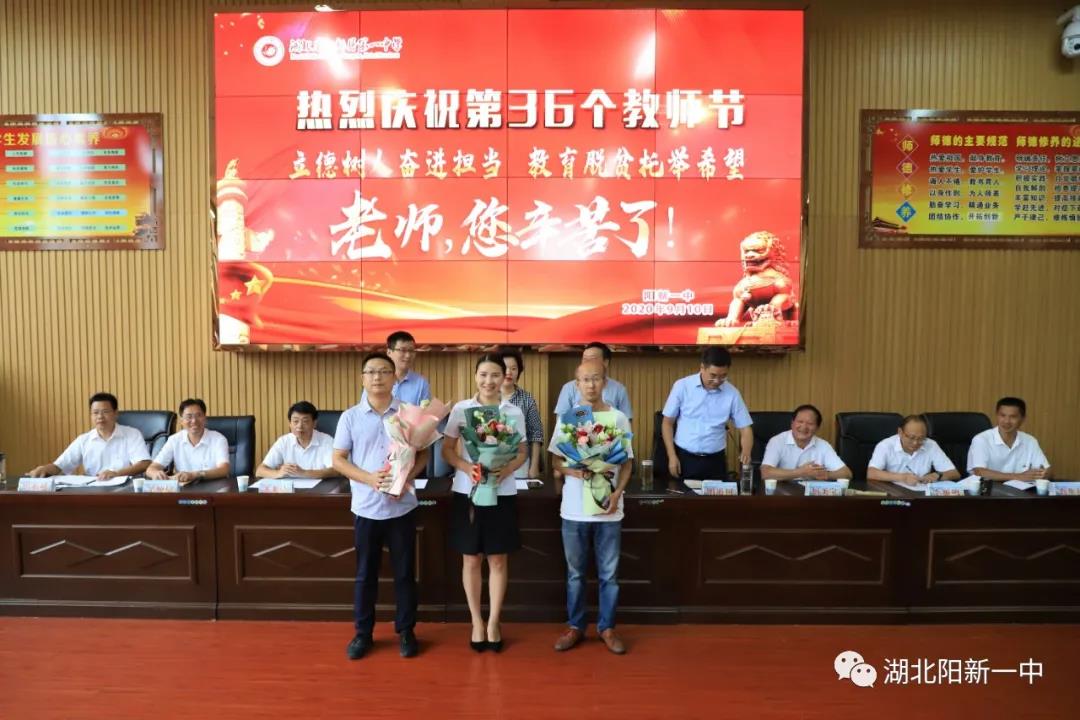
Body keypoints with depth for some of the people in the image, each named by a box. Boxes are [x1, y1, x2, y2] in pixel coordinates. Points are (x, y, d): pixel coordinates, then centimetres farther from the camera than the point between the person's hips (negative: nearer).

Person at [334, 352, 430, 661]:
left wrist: (406, 477, -14)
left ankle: (405, 631, 26)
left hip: (402, 506, 0)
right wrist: (369, 478, -16)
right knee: (365, 573, 13)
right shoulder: (350, 417, -2)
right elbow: (338, 459, -1)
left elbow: (423, 453, 5)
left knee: (405, 572, 11)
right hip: (366, 507, 0)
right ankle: (363, 632, 28)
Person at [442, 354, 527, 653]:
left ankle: (493, 623, 23)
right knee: (471, 560, 9)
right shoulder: (460, 409, -2)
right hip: (467, 492, 0)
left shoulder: (514, 412, -1)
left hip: (502, 493, 0)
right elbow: (447, 449, 1)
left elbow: (522, 452, 4)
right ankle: (477, 622, 25)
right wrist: (466, 467, -18)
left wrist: (507, 469, -15)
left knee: (498, 560, 8)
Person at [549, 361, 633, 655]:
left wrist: (617, 493, -10)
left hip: (608, 508, 0)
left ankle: (607, 627, 24)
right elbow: (556, 460, 4)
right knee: (575, 573, 12)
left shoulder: (618, 418, 0)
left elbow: (627, 462, 4)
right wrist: (574, 471, -17)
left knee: (609, 574, 9)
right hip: (574, 508, 1)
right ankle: (575, 626, 26)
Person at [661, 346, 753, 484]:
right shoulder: (682, 386, -7)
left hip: (715, 461, 1)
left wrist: (746, 452, -18)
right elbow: (667, 423, 0)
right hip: (684, 458, -1)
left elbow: (745, 428, 1)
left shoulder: (732, 393, -3)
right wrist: (672, 456, -6)